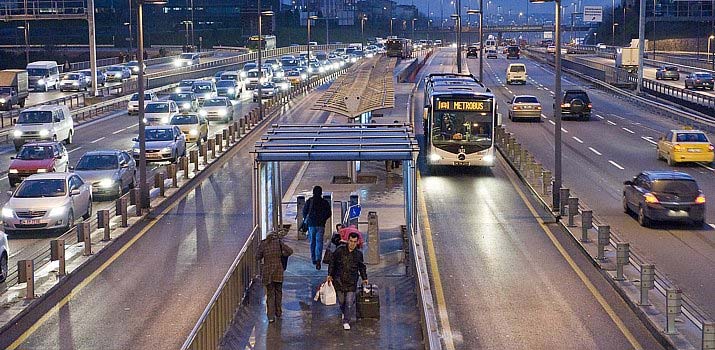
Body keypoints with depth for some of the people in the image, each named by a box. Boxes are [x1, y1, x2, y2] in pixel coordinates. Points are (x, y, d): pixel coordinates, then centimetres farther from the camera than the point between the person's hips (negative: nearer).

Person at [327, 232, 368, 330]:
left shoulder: (358, 254, 1)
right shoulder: (340, 250, -5)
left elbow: (362, 267, 17)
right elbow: (332, 262, 4)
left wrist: (364, 278, 19)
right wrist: (330, 275, 2)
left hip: (351, 282, 0)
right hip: (339, 281, 0)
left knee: (349, 302, -6)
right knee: (341, 301, 12)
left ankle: (346, 322, 5)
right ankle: (344, 313, 43)